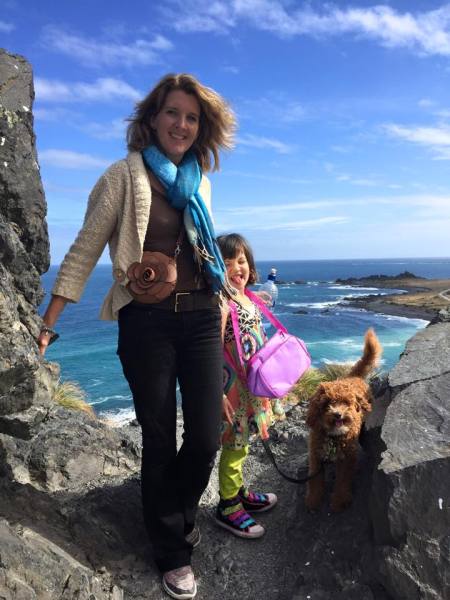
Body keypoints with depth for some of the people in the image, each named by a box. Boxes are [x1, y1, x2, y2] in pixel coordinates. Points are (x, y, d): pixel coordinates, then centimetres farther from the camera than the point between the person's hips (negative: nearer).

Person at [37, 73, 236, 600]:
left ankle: (177, 515, 36)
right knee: (159, 439, 6)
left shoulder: (199, 180, 13)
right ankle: (172, 551, 30)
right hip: (147, 321, -4)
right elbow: (84, 250, -5)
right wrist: (48, 321, -9)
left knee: (206, 437, 3)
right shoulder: (126, 175, -4)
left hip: (200, 316, 5)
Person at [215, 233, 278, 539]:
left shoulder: (250, 300, 8)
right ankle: (228, 506, 23)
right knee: (235, 445, 5)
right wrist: (218, 394, -24)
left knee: (240, 444, 22)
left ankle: (239, 492, 40)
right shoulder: (222, 304, -19)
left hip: (252, 387, 8)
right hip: (233, 388, -8)